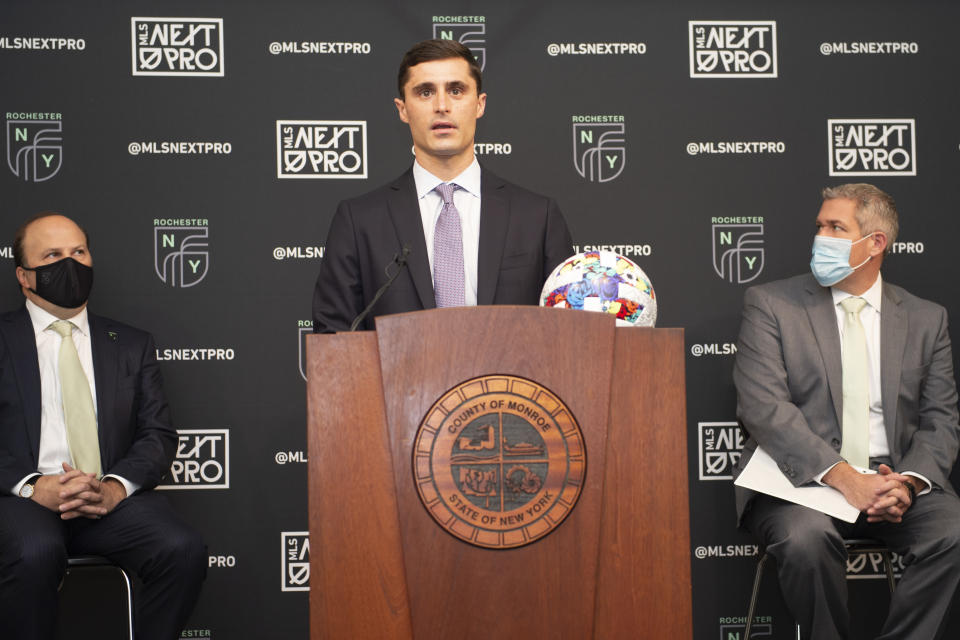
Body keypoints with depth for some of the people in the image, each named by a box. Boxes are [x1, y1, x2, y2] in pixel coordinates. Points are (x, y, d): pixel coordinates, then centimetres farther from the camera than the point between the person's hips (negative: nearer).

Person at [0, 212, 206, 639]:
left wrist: (116, 486, -10)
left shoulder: (132, 345, 20)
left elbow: (158, 435, 10)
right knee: (35, 553, -37)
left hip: (113, 497, 3)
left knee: (184, 550, -27)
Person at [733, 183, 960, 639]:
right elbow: (763, 406, -8)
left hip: (894, 479, 3)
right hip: (802, 478, -2)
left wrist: (908, 482, -13)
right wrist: (841, 475, -20)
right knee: (806, 538, -34)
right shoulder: (771, 305, 4)